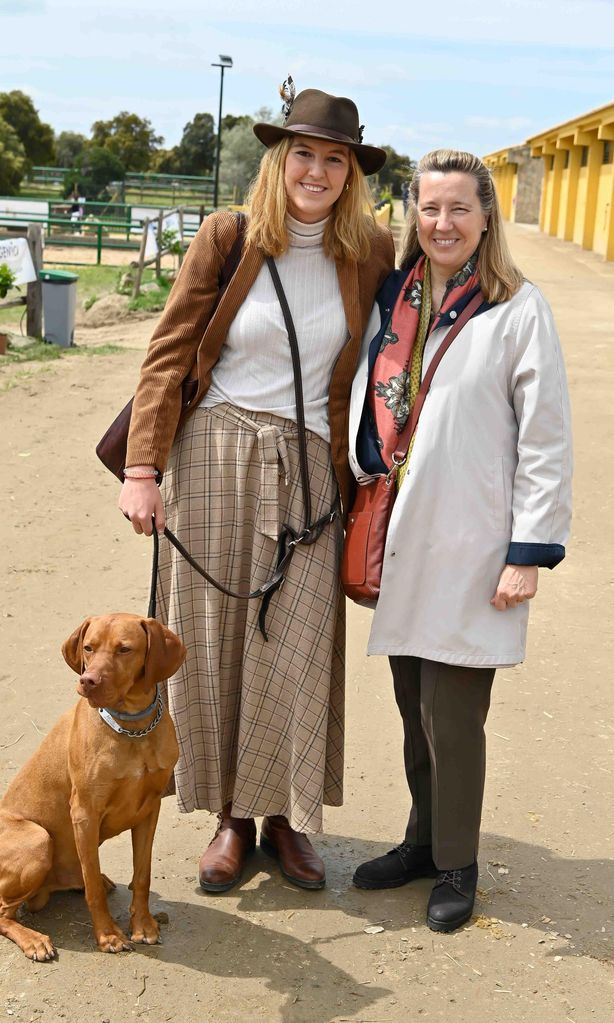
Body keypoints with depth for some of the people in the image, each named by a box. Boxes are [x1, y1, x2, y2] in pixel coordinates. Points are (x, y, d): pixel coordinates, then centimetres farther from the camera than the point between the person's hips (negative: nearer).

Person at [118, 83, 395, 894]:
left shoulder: (370, 253, 1)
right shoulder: (228, 236, -3)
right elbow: (169, 353, -3)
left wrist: (365, 474, 8)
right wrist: (143, 468, -9)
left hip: (306, 470, 1)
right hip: (214, 458, 0)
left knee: (295, 650, 1)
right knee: (213, 642, 6)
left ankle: (284, 816, 19)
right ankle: (232, 816, 21)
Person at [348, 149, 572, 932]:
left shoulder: (517, 310, -7)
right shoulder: (392, 297, 8)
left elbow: (546, 440, -8)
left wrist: (530, 552, -11)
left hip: (469, 546, -5)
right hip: (399, 540, 5)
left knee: (452, 717, 0)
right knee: (414, 708, 14)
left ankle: (456, 866, 20)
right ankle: (423, 840, 32)